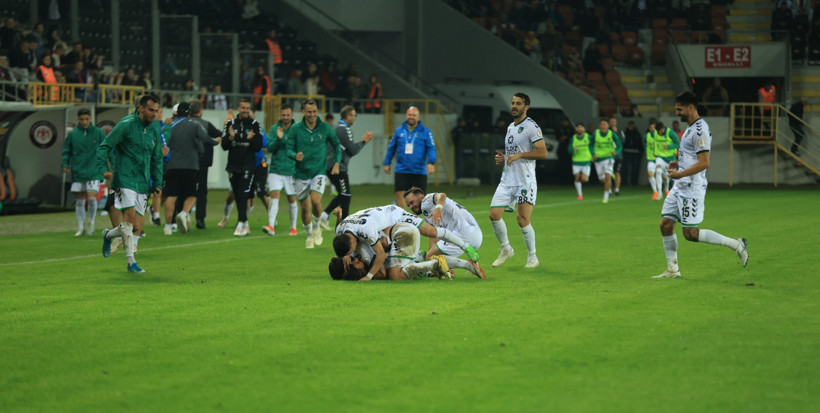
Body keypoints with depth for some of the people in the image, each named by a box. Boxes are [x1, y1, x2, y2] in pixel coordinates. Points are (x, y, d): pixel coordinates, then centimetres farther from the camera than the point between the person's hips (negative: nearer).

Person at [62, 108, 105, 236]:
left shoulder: (98, 133, 1)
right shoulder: (72, 134, 3)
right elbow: (66, 151, 9)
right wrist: (65, 164, -6)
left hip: (93, 172, -2)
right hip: (77, 172, 2)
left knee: (91, 197, -15)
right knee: (79, 201, 6)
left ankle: (91, 223, 6)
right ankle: (80, 228, 16)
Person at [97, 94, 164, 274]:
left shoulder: (153, 131, 13)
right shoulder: (126, 125, -5)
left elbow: (157, 159, 23)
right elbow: (104, 147, -4)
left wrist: (157, 183, 15)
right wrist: (104, 168, -18)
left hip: (143, 184, 6)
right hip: (125, 180, -6)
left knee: (137, 228, 1)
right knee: (130, 217, -17)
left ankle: (108, 235, 30)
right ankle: (131, 262, -11)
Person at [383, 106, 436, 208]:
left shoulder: (425, 132, 2)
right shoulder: (399, 131, 9)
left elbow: (431, 148, -5)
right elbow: (391, 148, 17)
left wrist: (431, 163, -21)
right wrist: (387, 163, 15)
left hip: (419, 171, -1)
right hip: (402, 170, 1)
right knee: (399, 194, -8)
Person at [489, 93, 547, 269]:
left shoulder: (531, 127, -7)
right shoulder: (510, 127, 18)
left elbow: (542, 153, -16)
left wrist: (518, 156, -21)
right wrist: (503, 158, 10)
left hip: (525, 181, -7)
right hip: (507, 180, 8)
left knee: (522, 220, -10)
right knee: (494, 215, -1)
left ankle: (532, 257, 5)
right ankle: (506, 249, 19)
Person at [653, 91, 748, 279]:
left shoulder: (700, 130, -17)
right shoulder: (690, 128, 15)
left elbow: (704, 163, -23)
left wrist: (681, 174, -23)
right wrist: (678, 163, 14)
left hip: (692, 189, -10)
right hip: (680, 187, 10)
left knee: (691, 234, -9)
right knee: (665, 224, 6)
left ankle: (736, 244, 0)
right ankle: (672, 269, 13)